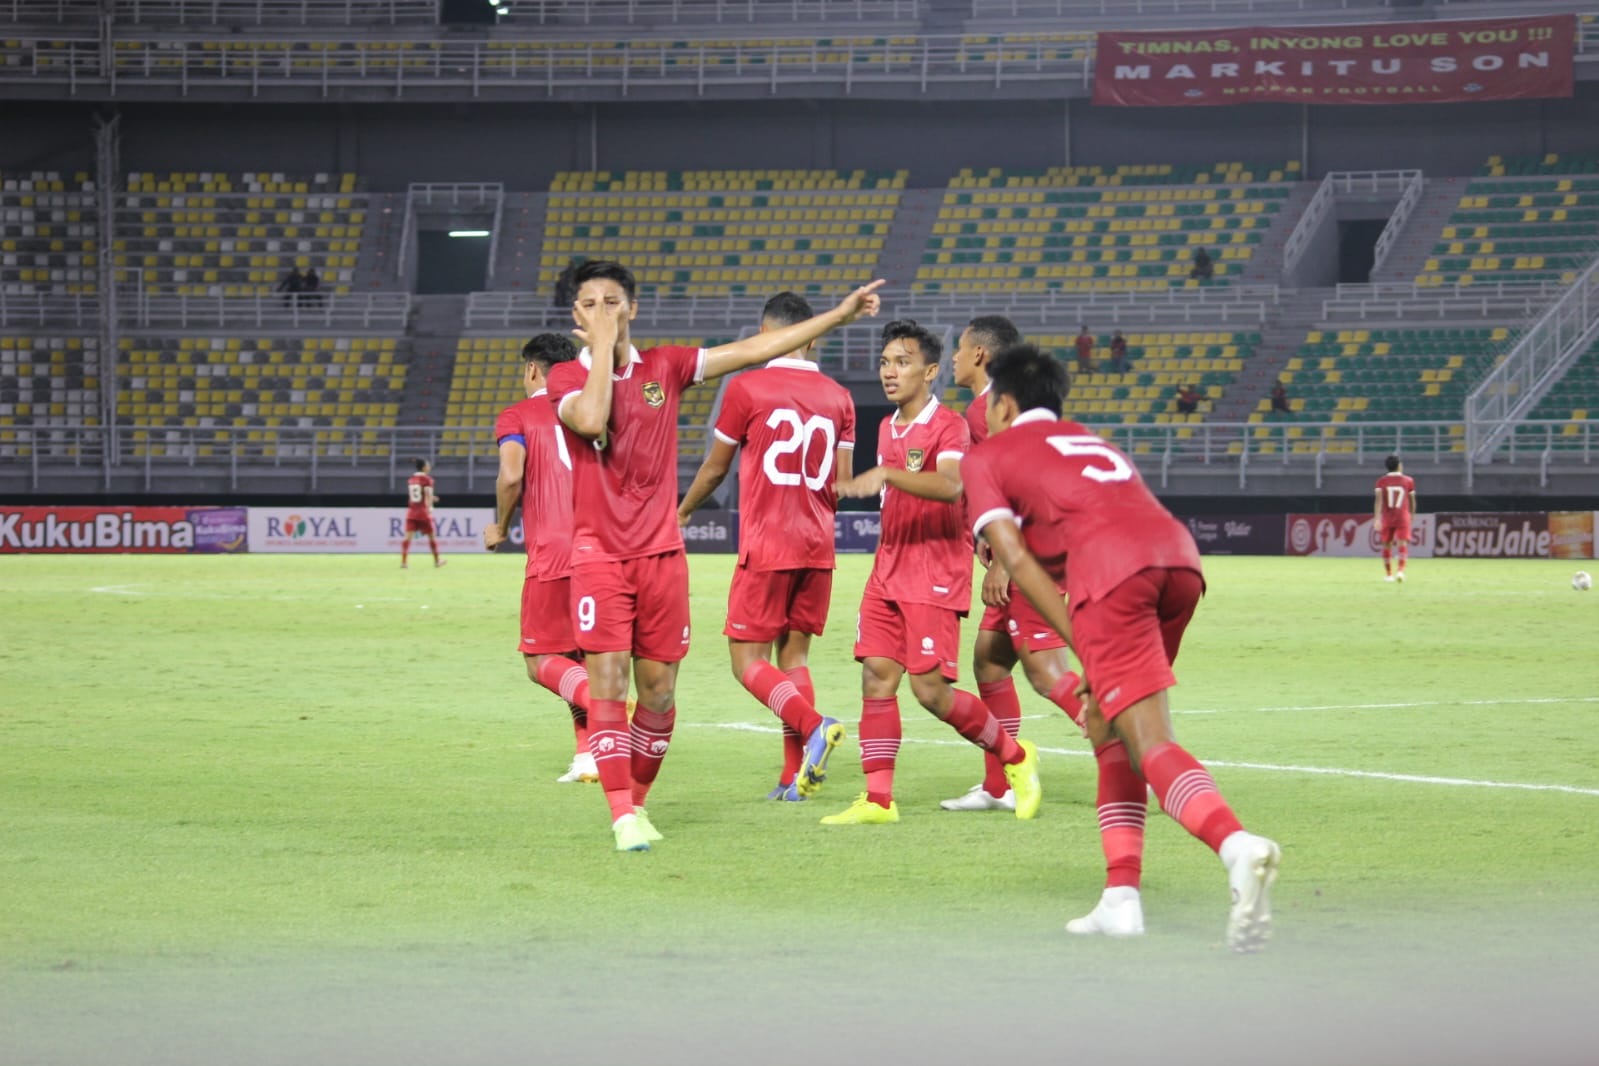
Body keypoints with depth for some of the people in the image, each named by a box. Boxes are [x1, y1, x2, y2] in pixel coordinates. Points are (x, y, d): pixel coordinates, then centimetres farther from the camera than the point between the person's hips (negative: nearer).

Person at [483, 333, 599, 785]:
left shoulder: (517, 416, 1)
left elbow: (511, 475, -16)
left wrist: (500, 527, 0)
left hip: (551, 556, -5)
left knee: (542, 662, 1)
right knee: (580, 658, 15)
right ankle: (586, 755, 6)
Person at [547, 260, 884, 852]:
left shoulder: (663, 368, 7)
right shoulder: (566, 379, 0)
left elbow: (752, 350, 8)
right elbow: (591, 421, -22)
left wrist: (838, 315, 6)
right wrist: (602, 347, -13)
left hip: (661, 553, 3)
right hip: (599, 556, -3)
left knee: (658, 689, 4)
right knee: (607, 681, -11)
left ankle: (637, 800, 21)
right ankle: (622, 814, -9)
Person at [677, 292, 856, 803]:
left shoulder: (746, 388, -6)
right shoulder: (838, 398, 6)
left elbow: (715, 467, 3)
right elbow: (843, 484, 7)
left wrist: (683, 511, 21)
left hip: (765, 548, -5)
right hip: (817, 549, 5)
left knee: (748, 660, -1)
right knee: (794, 655, 10)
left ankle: (813, 725, -24)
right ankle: (794, 775, 2)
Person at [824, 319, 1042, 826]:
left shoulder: (948, 426, -11)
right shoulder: (888, 428, 15)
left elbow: (950, 485, -31)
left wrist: (886, 475, -41)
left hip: (935, 577, -7)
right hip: (888, 574, 7)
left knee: (931, 689, -10)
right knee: (876, 676, -3)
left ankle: (1015, 756, 12)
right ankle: (878, 799, -2)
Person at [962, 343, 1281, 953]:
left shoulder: (986, 457, 21)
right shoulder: (1091, 442, 40)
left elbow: (1016, 560, 8)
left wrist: (1082, 644, 5)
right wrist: (1098, 654, 35)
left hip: (1110, 563, -6)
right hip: (1179, 553, 6)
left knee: (1149, 743, -13)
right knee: (1108, 724, 22)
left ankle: (1237, 845, -41)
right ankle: (1122, 897, 15)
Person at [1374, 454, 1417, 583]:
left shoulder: (1381, 481, 0)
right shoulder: (1408, 481, 2)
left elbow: (1379, 499, -11)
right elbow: (1412, 500, 10)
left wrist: (1377, 518, -16)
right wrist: (1412, 514, 27)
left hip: (1387, 518, 1)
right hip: (1403, 517, -1)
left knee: (1386, 545, 13)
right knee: (1402, 544, -6)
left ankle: (1388, 574, 20)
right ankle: (1401, 570, -27)